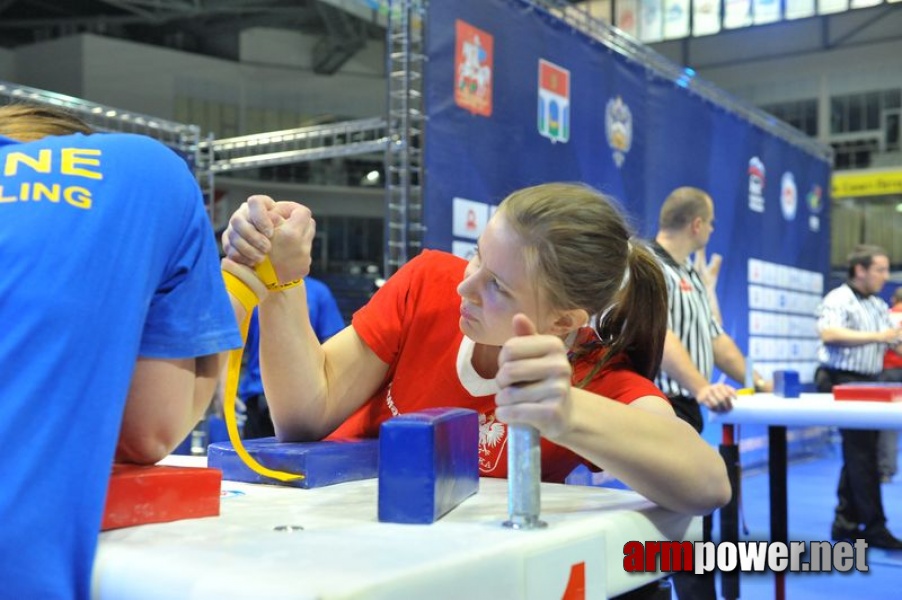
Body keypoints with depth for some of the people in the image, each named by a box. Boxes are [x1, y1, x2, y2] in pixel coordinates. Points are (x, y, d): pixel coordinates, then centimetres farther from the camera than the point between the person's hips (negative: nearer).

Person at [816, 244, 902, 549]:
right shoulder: (838, 299, -8)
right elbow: (829, 334, -25)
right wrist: (877, 336, -23)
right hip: (843, 382, -8)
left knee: (858, 454, 10)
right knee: (862, 455, -7)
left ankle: (846, 522, 18)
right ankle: (874, 526, -1)